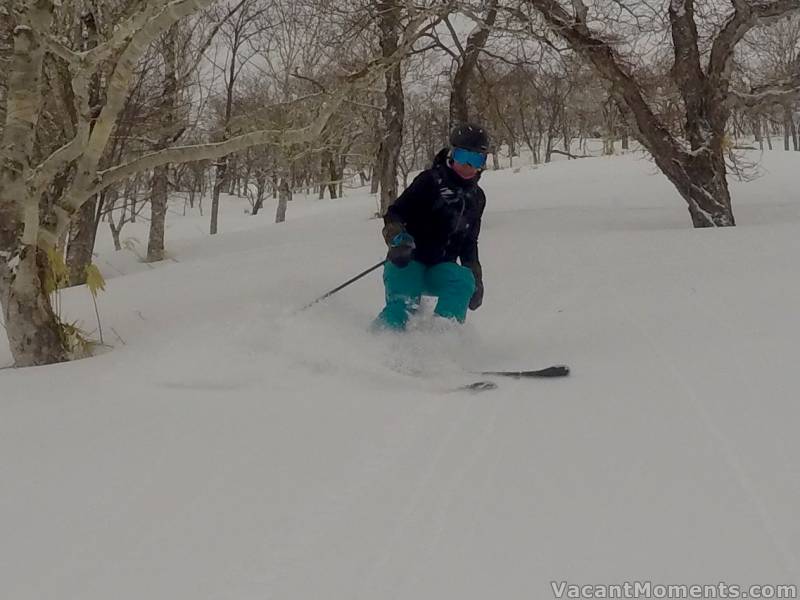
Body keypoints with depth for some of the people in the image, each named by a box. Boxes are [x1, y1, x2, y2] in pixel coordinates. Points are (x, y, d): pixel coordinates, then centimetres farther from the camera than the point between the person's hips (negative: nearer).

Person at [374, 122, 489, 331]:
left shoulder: (476, 197, 14)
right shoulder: (431, 180, -5)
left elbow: (469, 243, 26)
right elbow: (394, 214, -10)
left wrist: (476, 278, 18)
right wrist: (398, 238, -30)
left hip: (441, 269, 5)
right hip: (406, 262, -4)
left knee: (464, 281, -28)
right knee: (404, 306, -31)